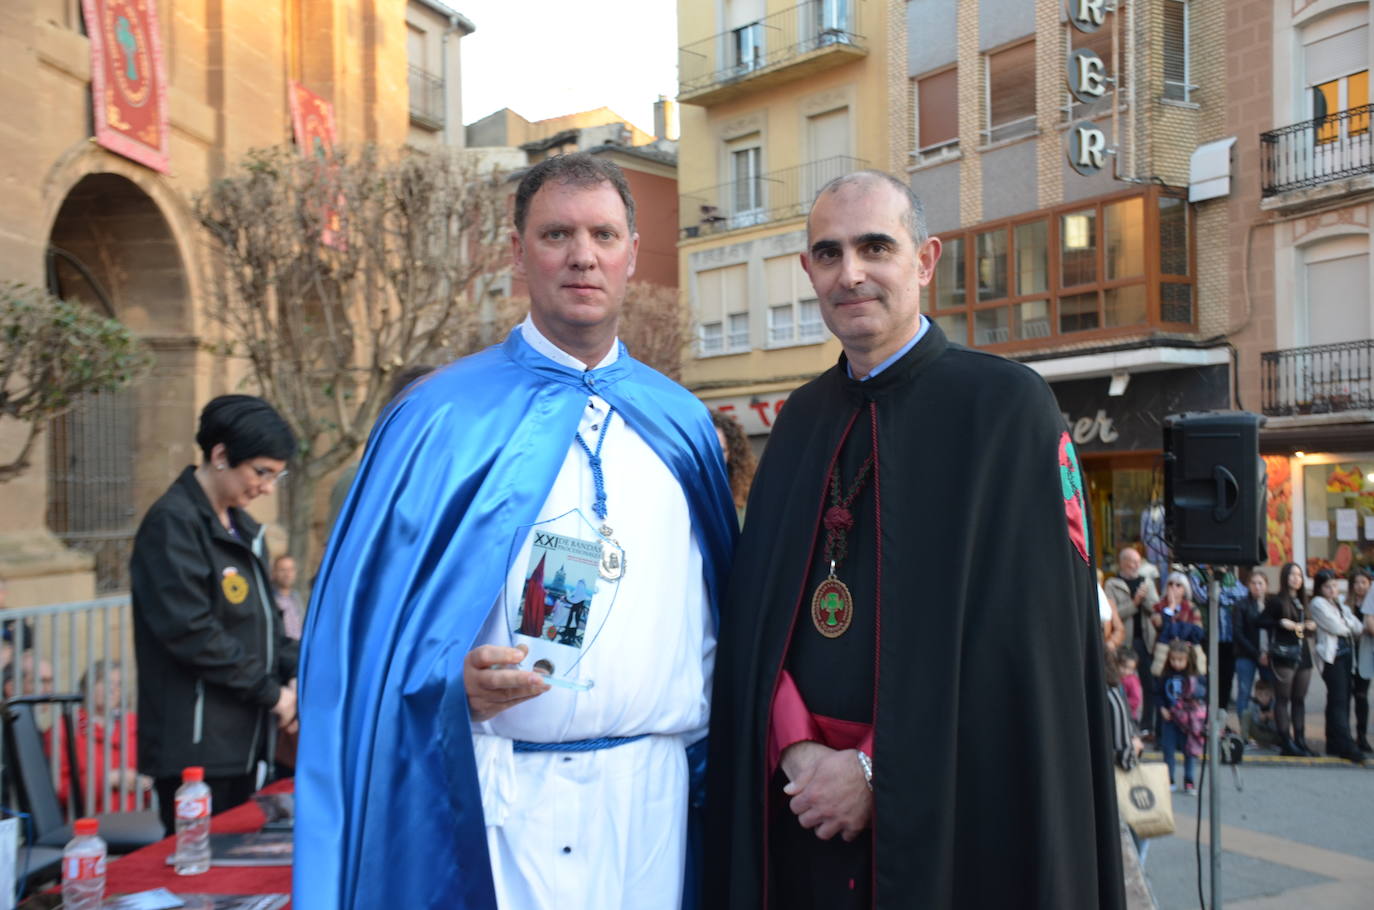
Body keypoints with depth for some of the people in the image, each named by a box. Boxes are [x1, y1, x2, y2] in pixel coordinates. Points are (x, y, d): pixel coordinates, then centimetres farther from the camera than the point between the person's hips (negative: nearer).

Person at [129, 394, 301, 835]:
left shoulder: (242, 526, 14)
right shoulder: (172, 523, -14)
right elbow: (191, 632, -21)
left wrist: (294, 673, 1)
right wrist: (270, 692, -15)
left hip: (241, 740, 9)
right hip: (194, 748, -9)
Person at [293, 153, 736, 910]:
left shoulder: (680, 423, 8)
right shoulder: (443, 418, -4)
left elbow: (715, 608, 12)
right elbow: (369, 614, -6)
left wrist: (713, 746, 4)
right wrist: (453, 683, -23)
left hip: (655, 794, 4)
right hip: (501, 798, -3)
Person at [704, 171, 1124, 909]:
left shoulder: (1005, 405, -8)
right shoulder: (802, 418, 8)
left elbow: (1017, 631, -14)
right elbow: (758, 608, 6)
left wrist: (881, 768, -14)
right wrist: (797, 748, -8)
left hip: (951, 805, -4)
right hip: (806, 796, 4)